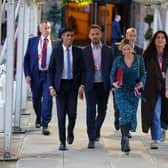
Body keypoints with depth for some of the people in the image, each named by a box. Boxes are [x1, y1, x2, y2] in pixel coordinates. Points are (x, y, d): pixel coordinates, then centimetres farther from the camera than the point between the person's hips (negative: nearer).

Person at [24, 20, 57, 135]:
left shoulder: (55, 44, 1)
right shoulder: (32, 41, 4)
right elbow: (27, 58, 4)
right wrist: (27, 74, -5)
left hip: (49, 75, -2)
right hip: (36, 74, 2)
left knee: (47, 99, -10)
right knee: (36, 99, 14)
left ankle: (45, 125, -6)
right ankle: (38, 118, 41)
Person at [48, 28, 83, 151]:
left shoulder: (78, 52, 4)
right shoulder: (56, 51, 1)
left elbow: (81, 70, 8)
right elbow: (51, 70, 3)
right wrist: (51, 86, -5)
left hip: (73, 84, 1)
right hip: (60, 84, -1)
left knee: (72, 112, -6)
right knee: (61, 114, -2)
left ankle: (70, 132, 25)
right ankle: (62, 142, 5)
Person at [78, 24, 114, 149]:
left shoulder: (108, 51, 4)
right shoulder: (85, 51, 3)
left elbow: (112, 68, 6)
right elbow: (83, 69, 2)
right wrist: (82, 84, -8)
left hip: (104, 85, 2)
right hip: (90, 85, -2)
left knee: (102, 111, 11)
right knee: (91, 111, -8)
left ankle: (96, 129, 39)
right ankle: (92, 139, -4)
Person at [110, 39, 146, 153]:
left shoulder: (139, 59, 3)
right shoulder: (118, 61, 0)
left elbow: (143, 74, 6)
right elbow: (112, 74, 6)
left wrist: (141, 83, -13)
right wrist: (114, 83, -14)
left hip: (134, 92, 2)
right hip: (121, 91, -2)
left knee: (132, 114, 6)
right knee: (125, 113, -18)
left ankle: (125, 134, 32)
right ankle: (125, 139, -19)